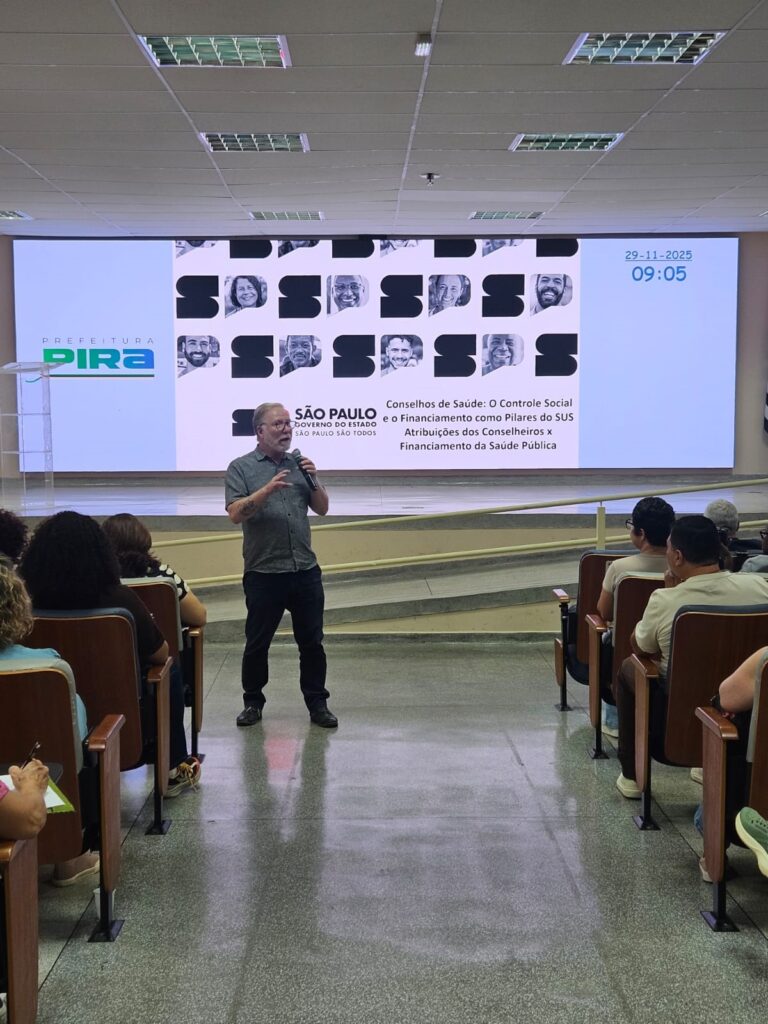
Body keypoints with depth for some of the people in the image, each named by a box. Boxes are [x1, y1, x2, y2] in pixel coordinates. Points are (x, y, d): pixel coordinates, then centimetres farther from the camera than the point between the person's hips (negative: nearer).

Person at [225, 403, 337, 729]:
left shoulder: (298, 464, 13)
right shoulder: (241, 468, -1)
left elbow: (322, 508, 13)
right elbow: (235, 513, -13)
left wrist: (313, 479, -4)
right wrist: (269, 489, -24)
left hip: (305, 570, 4)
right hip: (263, 573, -3)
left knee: (312, 641, 7)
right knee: (257, 643, 5)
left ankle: (317, 704, 17)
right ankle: (252, 702, 21)